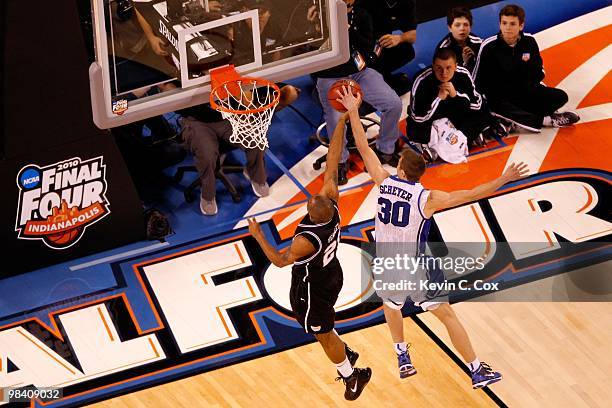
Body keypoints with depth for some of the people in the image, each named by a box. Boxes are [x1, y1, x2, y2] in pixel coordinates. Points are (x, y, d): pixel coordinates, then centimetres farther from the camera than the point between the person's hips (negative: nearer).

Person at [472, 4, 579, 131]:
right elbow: (476, 79, -10)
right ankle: (547, 120, -30)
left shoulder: (529, 41, -5)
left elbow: (539, 72, 5)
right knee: (500, 107, -40)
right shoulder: (489, 46, -16)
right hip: (499, 96, -5)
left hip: (525, 92, 5)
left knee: (560, 97, -12)